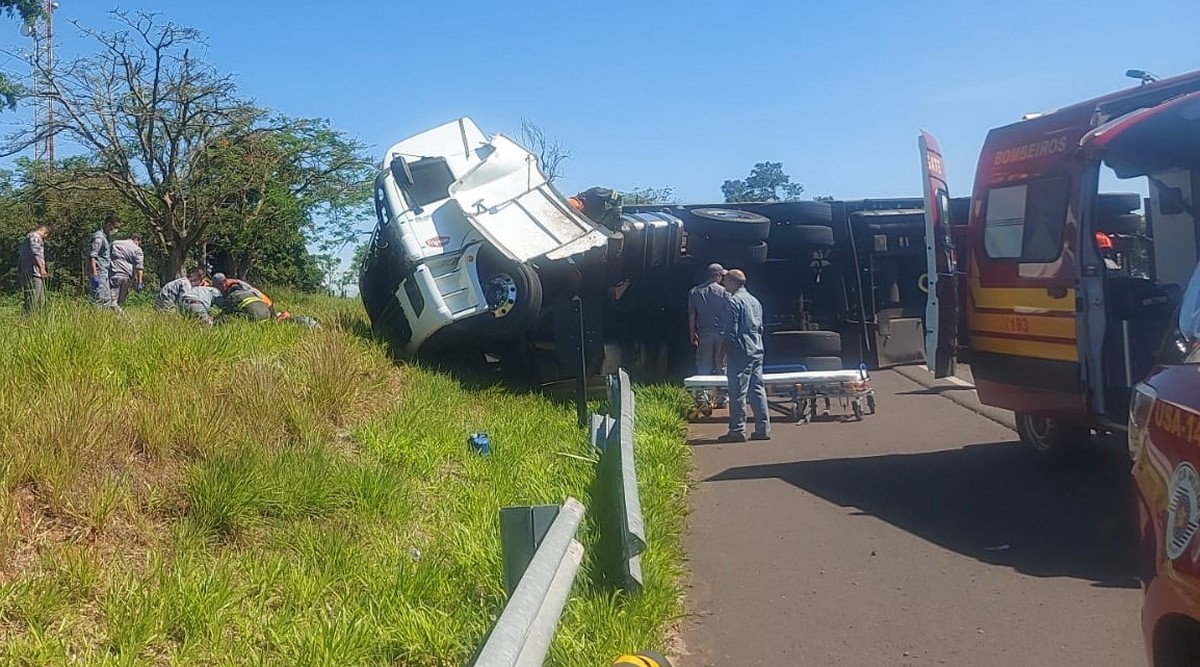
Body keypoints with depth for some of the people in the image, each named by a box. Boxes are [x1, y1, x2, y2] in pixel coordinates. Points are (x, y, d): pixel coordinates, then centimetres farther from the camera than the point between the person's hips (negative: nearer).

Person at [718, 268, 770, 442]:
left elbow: (731, 331, -14)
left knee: (738, 391, -5)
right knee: (757, 389, 9)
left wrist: (725, 351, -7)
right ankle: (763, 428, 10)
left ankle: (737, 430, -4)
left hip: (741, 352, -8)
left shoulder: (734, 301, -10)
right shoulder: (755, 301, 16)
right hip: (757, 351, 8)